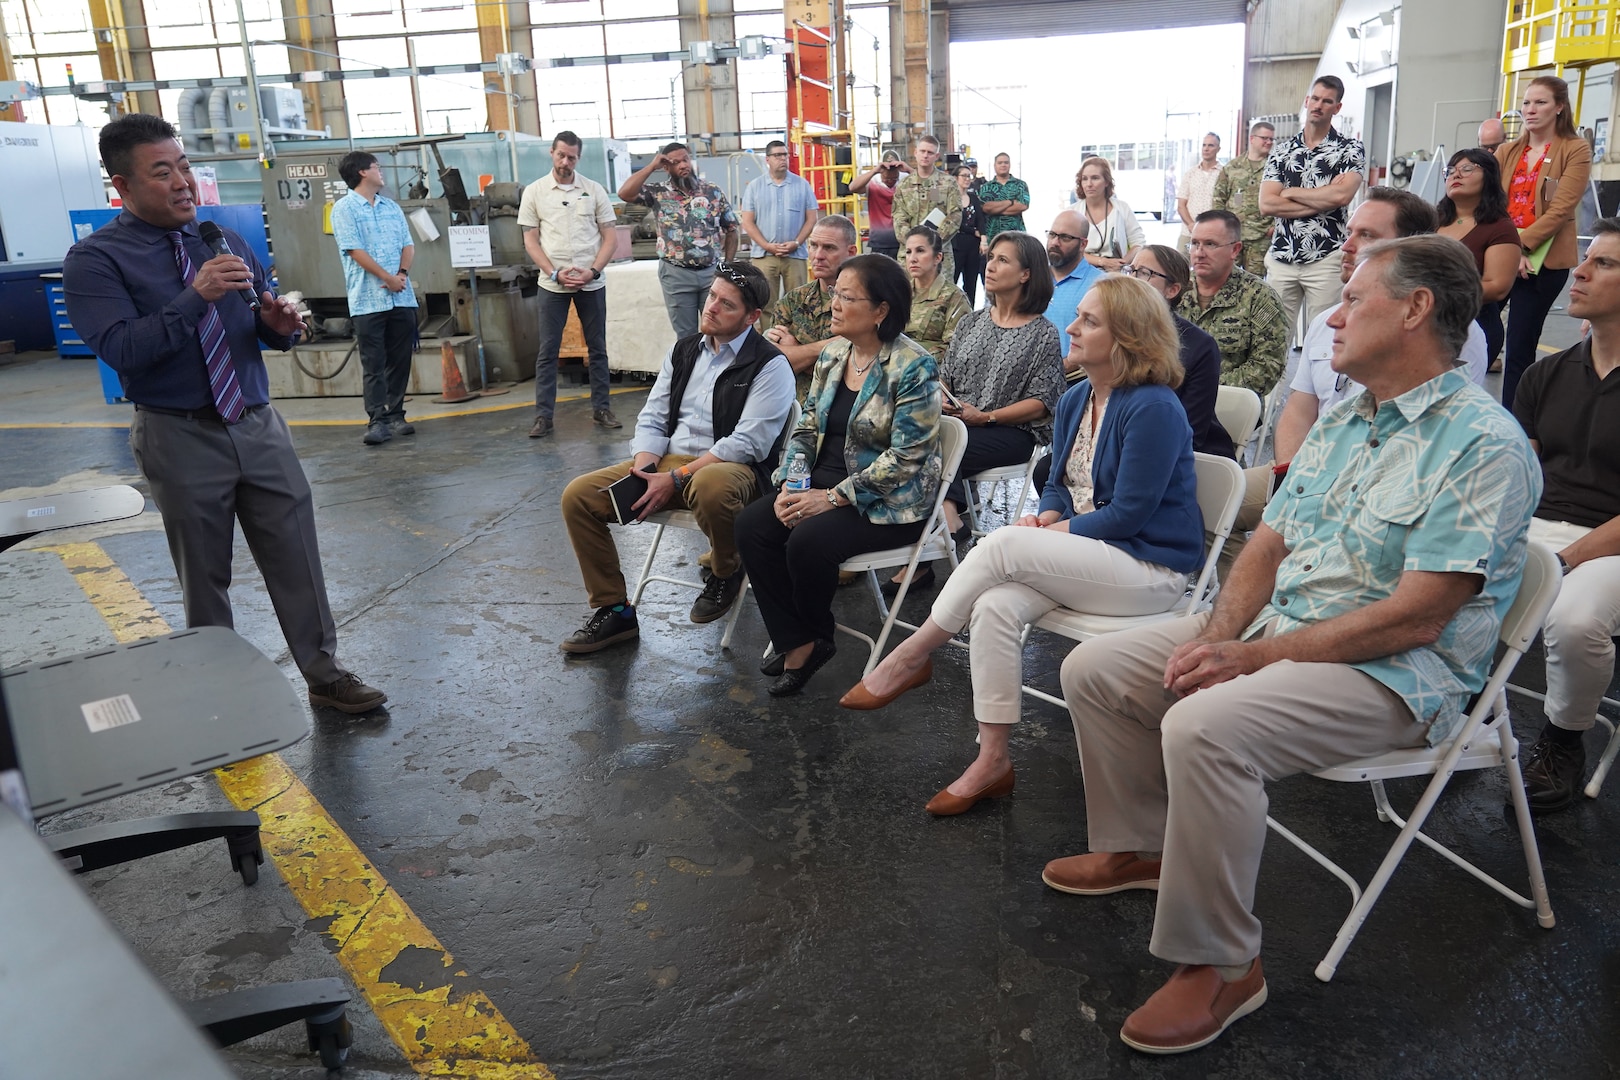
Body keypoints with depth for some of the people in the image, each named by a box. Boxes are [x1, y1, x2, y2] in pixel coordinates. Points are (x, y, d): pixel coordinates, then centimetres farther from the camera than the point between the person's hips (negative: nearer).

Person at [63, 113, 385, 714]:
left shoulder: (226, 241, 10)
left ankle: (324, 675, 16)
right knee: (204, 577, 10)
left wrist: (279, 325, -11)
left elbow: (265, 325, 14)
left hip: (258, 426, 4)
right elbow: (120, 350, -19)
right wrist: (194, 297, -27)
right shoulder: (94, 261, -6)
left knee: (296, 557, 4)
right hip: (180, 438, -3)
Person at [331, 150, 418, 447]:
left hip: (401, 297, 5)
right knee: (373, 365, -4)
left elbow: (408, 244, 11)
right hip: (368, 300, -5)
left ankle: (395, 415, 15)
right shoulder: (344, 208, -2)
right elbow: (355, 250, -10)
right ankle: (377, 421, -3)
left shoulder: (392, 207, 16)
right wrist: (387, 278, -13)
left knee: (400, 361, 7)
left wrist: (402, 274, -7)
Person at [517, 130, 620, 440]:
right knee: (547, 351, 1)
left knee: (597, 348, 7)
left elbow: (611, 237, 3)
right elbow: (530, 241, 2)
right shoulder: (534, 192, 2)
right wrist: (555, 273, -11)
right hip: (552, 284, -1)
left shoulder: (594, 190, 3)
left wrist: (593, 271, -11)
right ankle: (543, 415, 6)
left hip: (592, 283, 1)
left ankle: (602, 409, 17)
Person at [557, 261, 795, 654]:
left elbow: (747, 443, -17)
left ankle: (724, 570, -8)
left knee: (710, 485, -43)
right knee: (578, 495, -9)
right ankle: (614, 611, 2)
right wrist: (644, 469, -8)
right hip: (667, 462, 6)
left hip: (730, 468, -6)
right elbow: (652, 419, 13)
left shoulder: (770, 366, -7)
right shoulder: (683, 351, 14)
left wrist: (675, 479, -21)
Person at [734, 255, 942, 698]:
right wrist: (790, 484, -8)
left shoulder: (914, 368, -16)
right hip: (826, 485, 8)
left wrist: (832, 497, -22)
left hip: (889, 502, -7)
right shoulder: (833, 354, 7)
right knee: (751, 525, -14)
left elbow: (905, 458, -21)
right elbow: (806, 428, 10)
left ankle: (814, 638, 3)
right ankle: (797, 643, -5)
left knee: (808, 541, -29)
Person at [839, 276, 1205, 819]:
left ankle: (913, 655, -9)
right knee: (994, 607, -22)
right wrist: (1044, 518, -5)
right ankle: (992, 761, -14)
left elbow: (1127, 514, -18)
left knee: (1004, 544, -26)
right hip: (1086, 553, 7)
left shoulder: (1153, 408, -16)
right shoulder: (1076, 400, 10)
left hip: (1149, 567, -7)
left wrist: (1050, 532, -11)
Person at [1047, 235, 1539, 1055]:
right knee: (1093, 670, 2)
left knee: (1204, 727, -35)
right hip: (1277, 629, 9)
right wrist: (1216, 637, -8)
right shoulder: (1341, 424, 12)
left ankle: (1219, 967, -16)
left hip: (1396, 673, -8)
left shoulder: (1483, 445, -15)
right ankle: (1138, 847, 22)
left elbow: (1415, 619, -22)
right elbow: (1266, 547, 10)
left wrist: (1253, 656, -21)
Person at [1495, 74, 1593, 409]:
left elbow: (1561, 209, -10)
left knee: (1519, 349, -3)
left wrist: (1520, 245, -20)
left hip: (1542, 261, -5)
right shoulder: (1506, 152, 14)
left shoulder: (1576, 150, 0)